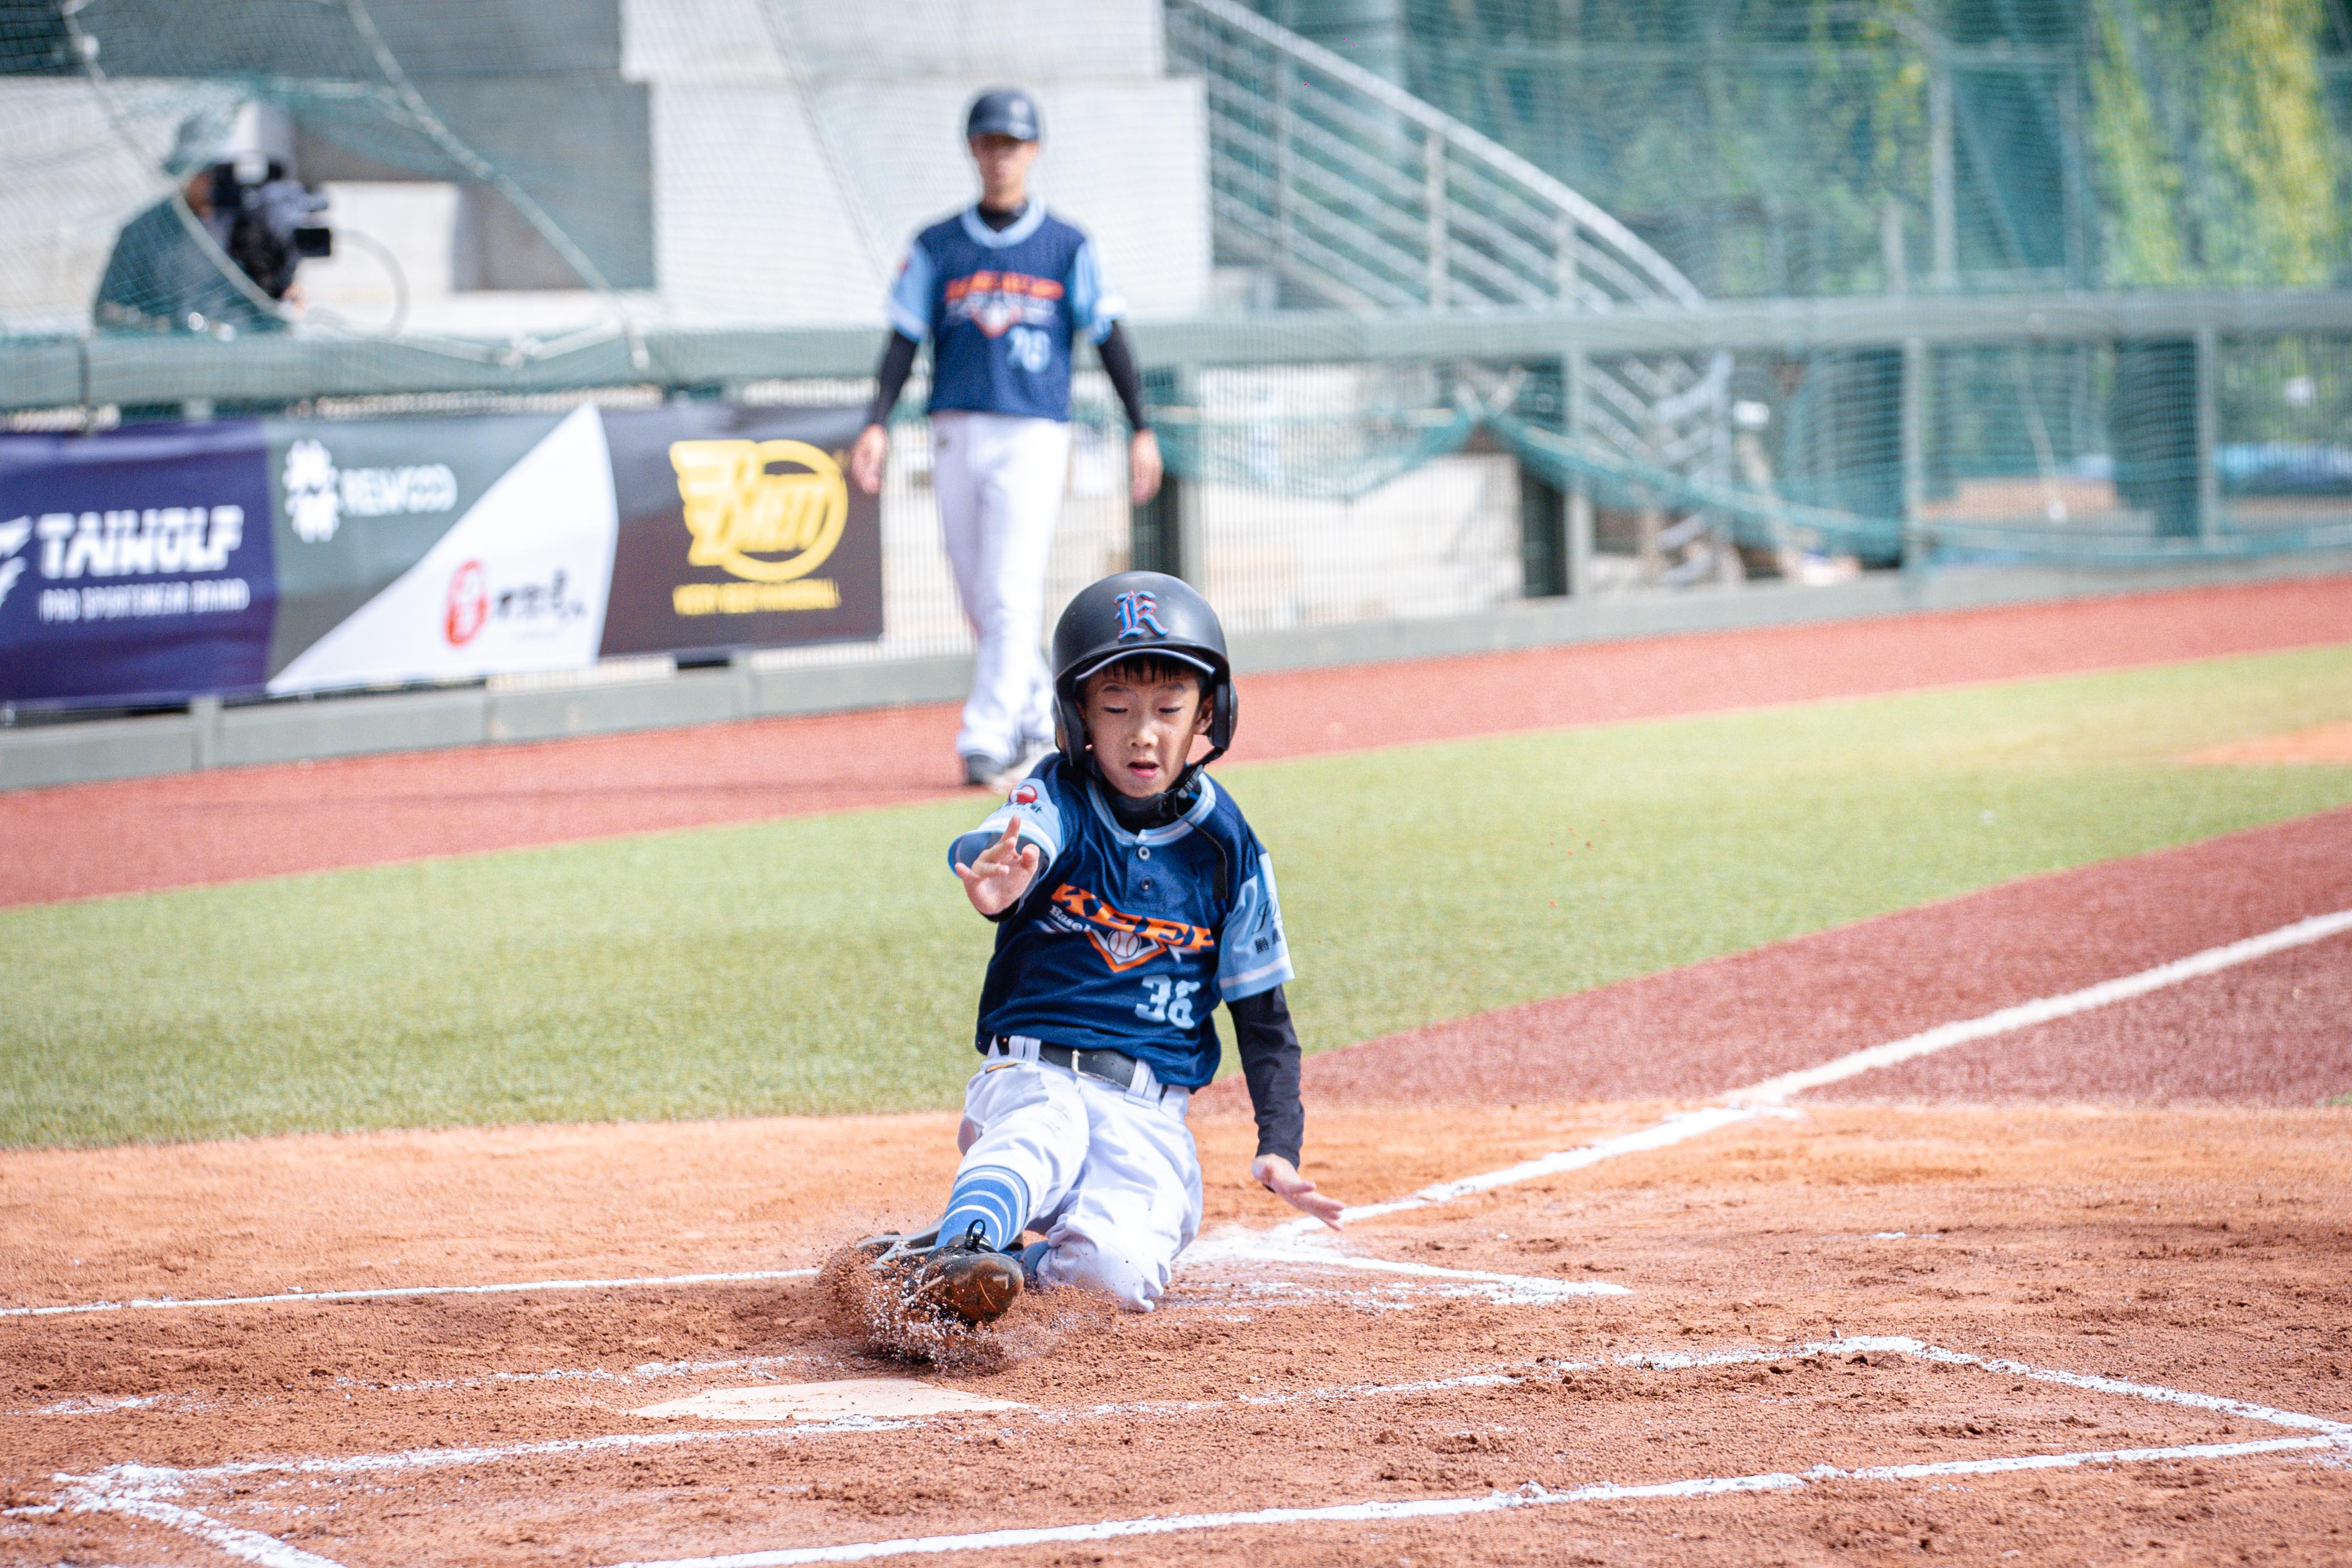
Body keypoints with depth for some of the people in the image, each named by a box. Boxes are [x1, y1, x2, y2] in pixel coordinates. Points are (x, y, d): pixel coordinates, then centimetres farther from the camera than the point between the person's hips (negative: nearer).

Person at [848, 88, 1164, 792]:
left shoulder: (1068, 248, 5)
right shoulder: (936, 248, 9)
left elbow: (1109, 338, 4)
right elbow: (903, 344, 5)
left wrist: (1141, 430, -4)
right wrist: (877, 425, -8)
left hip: (1033, 436, -3)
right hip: (956, 436, 3)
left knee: (1012, 594, -14)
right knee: (982, 602, 7)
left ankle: (987, 743, -15)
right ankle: (1038, 717, 26)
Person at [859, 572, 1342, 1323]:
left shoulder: (1227, 846, 3)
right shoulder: (1061, 801, -3)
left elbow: (1263, 1013, 10)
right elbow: (997, 848, -29)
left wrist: (1281, 1145, -4)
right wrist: (990, 880, -55)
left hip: (1152, 1112, 2)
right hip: (1031, 1077, -2)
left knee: (1123, 1269, -28)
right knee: (1045, 1133, -39)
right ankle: (958, 1250, -60)